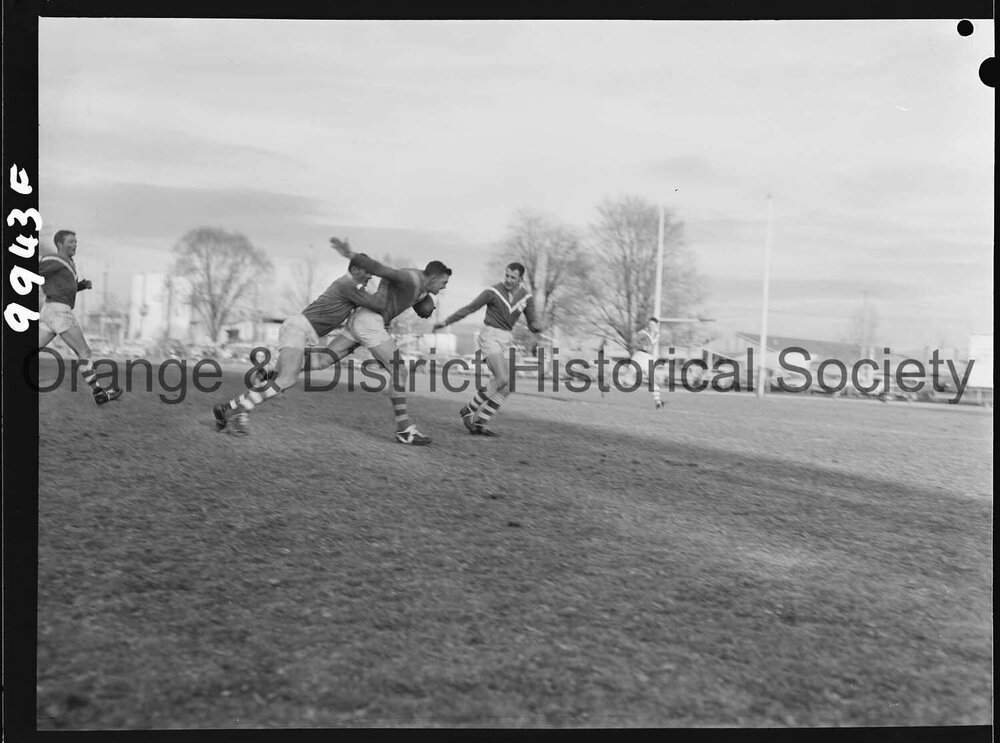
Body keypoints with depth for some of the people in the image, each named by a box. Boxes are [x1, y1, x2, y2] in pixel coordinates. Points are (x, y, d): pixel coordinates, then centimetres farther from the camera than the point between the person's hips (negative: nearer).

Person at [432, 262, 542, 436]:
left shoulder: (527, 297, 1)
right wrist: (446, 322, -3)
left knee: (507, 387, -4)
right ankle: (470, 410, -6)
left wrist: (536, 326, -23)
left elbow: (533, 325, 3)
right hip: (490, 336, -6)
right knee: (502, 379, -22)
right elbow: (469, 308, -4)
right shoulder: (493, 291, -13)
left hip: (506, 340, 6)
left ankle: (480, 422, 5)